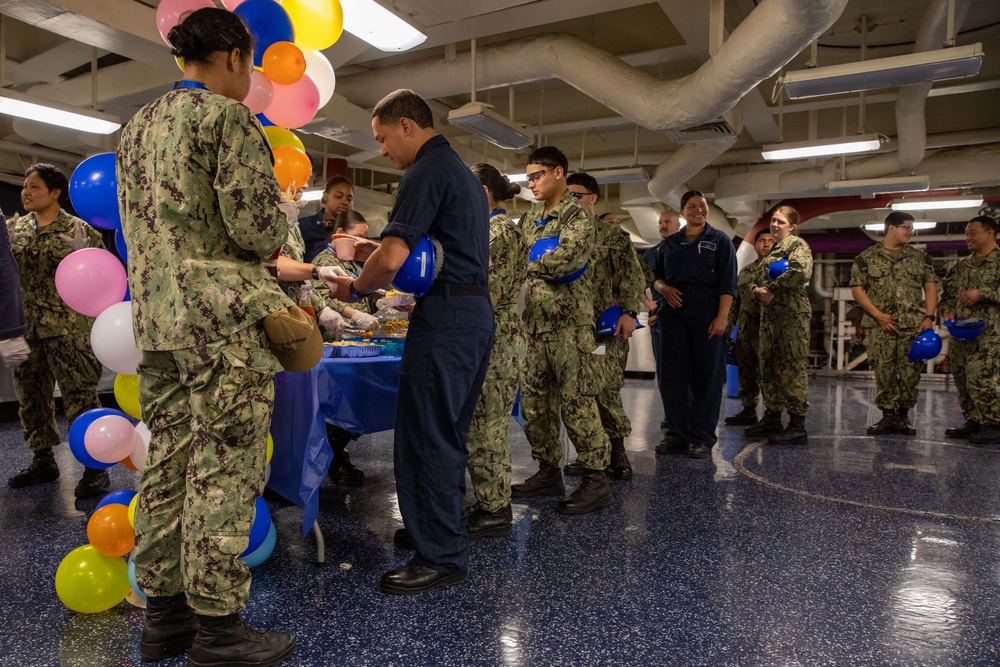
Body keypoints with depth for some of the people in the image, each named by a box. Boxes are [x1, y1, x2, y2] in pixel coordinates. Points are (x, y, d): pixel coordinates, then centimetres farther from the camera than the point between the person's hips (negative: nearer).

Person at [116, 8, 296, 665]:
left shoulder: (137, 126, 20)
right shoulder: (227, 116, -6)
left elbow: (138, 228, 22)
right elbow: (257, 225, -16)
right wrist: (276, 231, 6)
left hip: (154, 315, 9)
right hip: (224, 318, -9)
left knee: (167, 462, 11)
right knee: (224, 469, -4)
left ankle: (164, 613, 22)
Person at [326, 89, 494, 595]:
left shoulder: (427, 172, -10)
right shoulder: (465, 174, 22)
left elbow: (393, 258, -20)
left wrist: (355, 288, -1)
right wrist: (372, 251, 21)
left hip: (445, 313, -10)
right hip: (477, 310, 10)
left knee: (424, 435, -4)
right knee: (448, 433, 17)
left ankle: (441, 557, 3)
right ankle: (439, 525, 30)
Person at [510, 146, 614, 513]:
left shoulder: (578, 214, -5)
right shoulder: (529, 219, 19)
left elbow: (566, 259, -20)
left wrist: (528, 265, -8)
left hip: (569, 322, -8)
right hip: (535, 323, 8)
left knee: (577, 402, -5)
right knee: (534, 401, 10)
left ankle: (596, 479, 5)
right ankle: (548, 472, 22)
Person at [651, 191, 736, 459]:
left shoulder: (720, 241, 6)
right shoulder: (670, 243, 17)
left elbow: (727, 283, -1)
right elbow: (656, 275, 22)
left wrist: (721, 317, -13)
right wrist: (662, 287, -2)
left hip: (706, 310, -3)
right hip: (674, 310, 3)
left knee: (707, 374, -1)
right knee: (674, 374, 3)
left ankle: (702, 438, 7)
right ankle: (678, 434, 13)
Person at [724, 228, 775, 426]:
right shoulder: (745, 271, 19)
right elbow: (736, 300, 21)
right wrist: (727, 327, 17)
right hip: (745, 328, 6)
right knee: (746, 371, 11)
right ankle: (748, 410, 21)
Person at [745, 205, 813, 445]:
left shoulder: (797, 244, -4)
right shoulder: (772, 250, 22)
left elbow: (801, 271, -23)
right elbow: (760, 279, 21)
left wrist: (772, 288, -14)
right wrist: (758, 291, -2)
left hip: (792, 314, -9)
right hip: (769, 314, 9)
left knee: (791, 367, -9)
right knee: (768, 366, 11)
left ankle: (798, 426, -5)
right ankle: (772, 418, 20)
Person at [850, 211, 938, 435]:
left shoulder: (920, 257, 13)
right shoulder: (867, 258, 4)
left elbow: (930, 287, 10)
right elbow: (857, 289, 0)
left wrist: (929, 317, -2)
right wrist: (878, 314, -9)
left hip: (914, 325, 2)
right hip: (880, 326, -2)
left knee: (910, 372, 1)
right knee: (883, 372, -1)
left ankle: (903, 416, 14)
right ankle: (888, 416, 10)